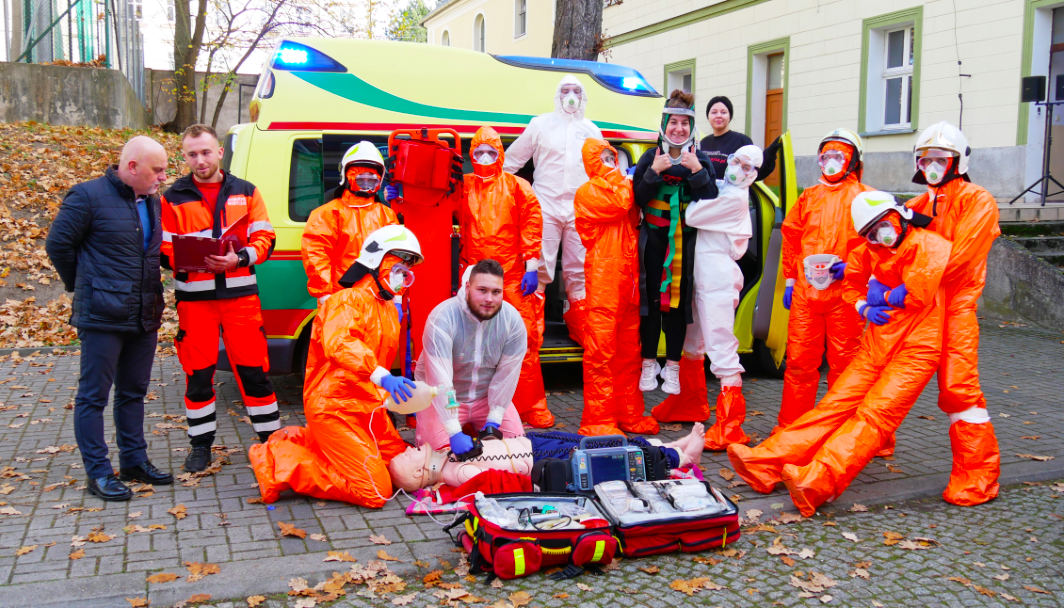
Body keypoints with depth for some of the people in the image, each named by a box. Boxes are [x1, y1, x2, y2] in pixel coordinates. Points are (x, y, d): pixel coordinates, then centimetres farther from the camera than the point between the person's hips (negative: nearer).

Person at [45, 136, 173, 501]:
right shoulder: (89, 196, -10)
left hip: (145, 317, 7)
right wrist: (82, 286, 2)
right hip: (103, 317, -7)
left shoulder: (153, 202, 11)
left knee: (134, 392, 16)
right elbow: (57, 244, -6)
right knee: (94, 395, 2)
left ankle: (135, 461, 27)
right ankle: (98, 473, 8)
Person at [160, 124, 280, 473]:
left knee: (254, 369, 1)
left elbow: (264, 238, 4)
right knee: (198, 373, 5)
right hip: (194, 297, 0)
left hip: (241, 294, 0)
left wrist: (238, 258, -14)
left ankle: (271, 437, 13)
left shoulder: (245, 192, 9)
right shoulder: (174, 198, 7)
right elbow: (164, 250, 4)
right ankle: (201, 444, 18)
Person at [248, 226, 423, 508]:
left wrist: (385, 397, 15)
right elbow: (337, 343, -33)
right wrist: (381, 376, -45)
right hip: (334, 407, -10)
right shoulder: (349, 299, -13)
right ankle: (281, 462, -3)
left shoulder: (389, 310, 18)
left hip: (369, 407, 10)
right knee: (374, 492, -14)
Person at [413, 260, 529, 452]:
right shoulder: (442, 318, -26)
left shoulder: (513, 319, -16)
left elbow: (507, 374, -13)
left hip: (488, 396, 3)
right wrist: (454, 432, -35)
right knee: (438, 447, -18)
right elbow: (440, 380, -31)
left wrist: (493, 421, -16)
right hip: (442, 398, -3)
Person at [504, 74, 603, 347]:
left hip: (581, 209, 3)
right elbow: (513, 159, 11)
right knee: (540, 266, -5)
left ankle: (579, 325, 17)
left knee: (578, 270, 7)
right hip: (545, 206, -2)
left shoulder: (591, 130, 16)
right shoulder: (540, 124, 8)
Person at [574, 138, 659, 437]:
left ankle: (630, 415, 19)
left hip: (628, 281, 7)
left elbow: (634, 219, 22)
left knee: (629, 351, 10)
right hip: (603, 280, -7)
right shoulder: (587, 193, 0)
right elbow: (618, 204, -15)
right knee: (601, 352, -7)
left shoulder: (621, 189, 24)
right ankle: (597, 420, -3)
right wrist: (623, 179, 2)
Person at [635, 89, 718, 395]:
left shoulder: (701, 160, 5)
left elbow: (712, 202, -4)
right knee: (651, 300, 0)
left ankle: (672, 368, 13)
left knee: (678, 301, 3)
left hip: (686, 241, 0)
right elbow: (637, 199, -3)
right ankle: (649, 365, 13)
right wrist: (654, 172, -15)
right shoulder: (651, 157, 5)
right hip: (654, 240, 0)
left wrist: (697, 172, -15)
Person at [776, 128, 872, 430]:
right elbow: (791, 238, 20)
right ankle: (791, 426, 13)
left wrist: (850, 266, -14)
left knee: (843, 362, 2)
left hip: (845, 292, -3)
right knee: (799, 360, 4)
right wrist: (790, 280, 15)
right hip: (805, 291, 4)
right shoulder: (809, 196, 17)